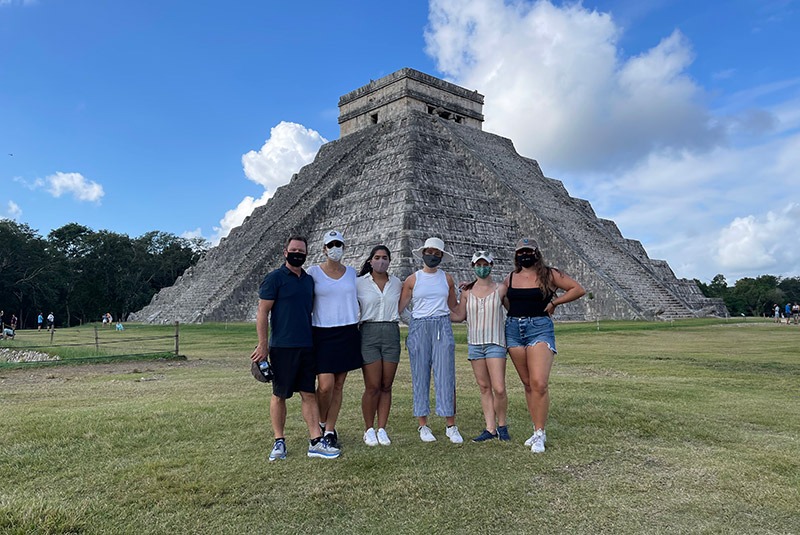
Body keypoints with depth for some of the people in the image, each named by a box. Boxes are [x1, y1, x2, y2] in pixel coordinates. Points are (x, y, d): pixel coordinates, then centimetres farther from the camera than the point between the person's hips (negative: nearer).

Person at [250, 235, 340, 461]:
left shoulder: (309, 280, 14)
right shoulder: (274, 278, -5)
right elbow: (262, 312, -7)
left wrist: (316, 343, 18)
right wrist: (263, 345, -13)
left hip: (306, 347, 6)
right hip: (282, 347, -5)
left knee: (309, 394, 5)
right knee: (279, 395, 5)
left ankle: (316, 442, 8)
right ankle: (279, 442, 16)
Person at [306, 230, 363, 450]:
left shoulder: (352, 273, 10)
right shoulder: (313, 272, 1)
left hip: (348, 333, 3)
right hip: (323, 333, -3)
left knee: (338, 385, 5)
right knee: (325, 385, -10)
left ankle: (330, 430, 16)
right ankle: (321, 422, 19)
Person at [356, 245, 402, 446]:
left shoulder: (397, 283, 11)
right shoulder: (359, 283, 3)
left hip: (392, 334, 3)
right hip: (369, 333, -3)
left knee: (386, 386, 5)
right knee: (372, 387, -4)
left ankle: (382, 429, 15)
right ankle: (369, 430, 11)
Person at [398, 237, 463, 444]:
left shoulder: (447, 278, 11)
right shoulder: (412, 279, 5)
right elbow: (399, 308, 5)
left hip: (443, 328, 1)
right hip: (419, 328, -1)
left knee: (446, 376, -3)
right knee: (420, 377, 2)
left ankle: (451, 426, 4)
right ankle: (423, 425, 11)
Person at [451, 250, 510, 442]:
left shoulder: (500, 288, 2)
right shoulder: (467, 291, 7)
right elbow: (459, 316, 11)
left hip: (495, 342, -2)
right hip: (474, 343, 3)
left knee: (499, 388, -8)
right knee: (484, 388, 7)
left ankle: (502, 425, 14)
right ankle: (490, 428, 14)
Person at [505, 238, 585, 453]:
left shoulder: (549, 274, 0)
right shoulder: (510, 278, 12)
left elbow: (579, 289, 1)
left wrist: (554, 302, -3)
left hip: (540, 328, -4)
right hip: (514, 329, 4)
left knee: (539, 384, -14)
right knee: (527, 384, 8)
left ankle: (540, 434, -3)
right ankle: (537, 430, 18)